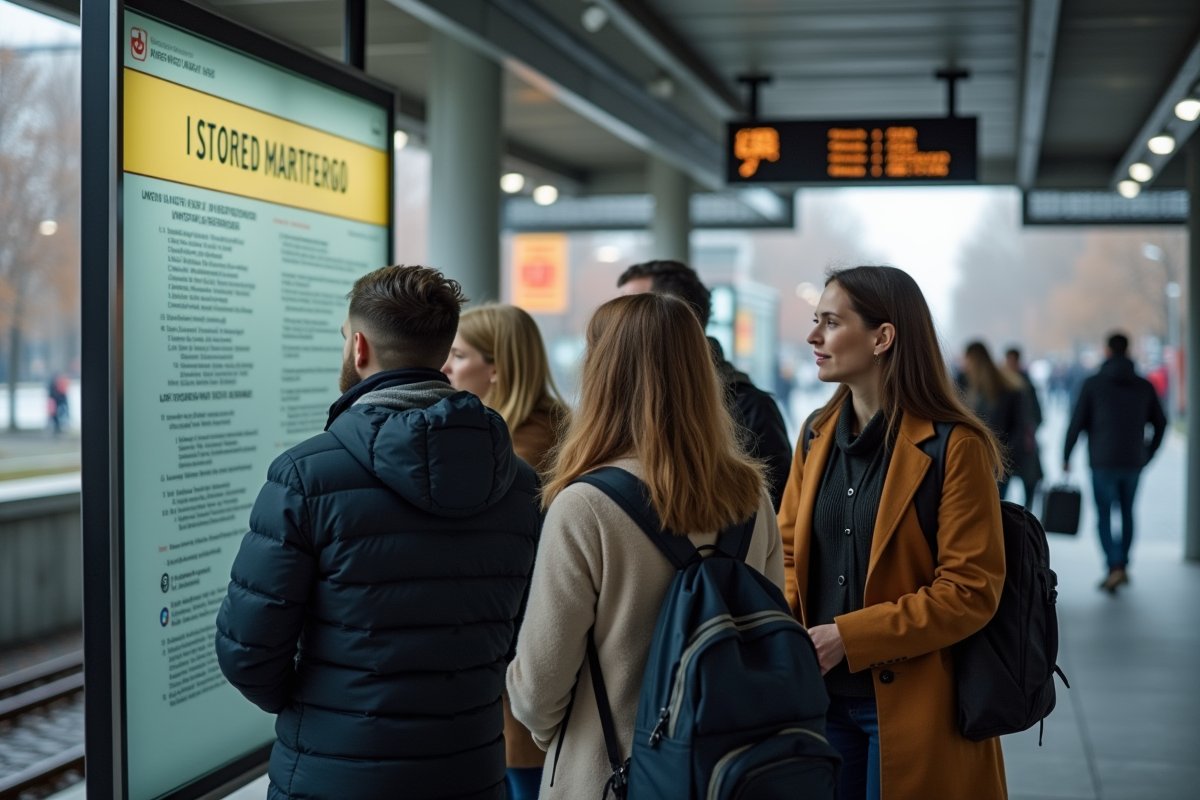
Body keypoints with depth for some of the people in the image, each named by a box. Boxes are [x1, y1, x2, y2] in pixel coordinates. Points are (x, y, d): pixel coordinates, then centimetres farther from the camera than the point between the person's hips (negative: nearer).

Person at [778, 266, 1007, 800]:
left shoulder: (955, 447, -13)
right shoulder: (816, 435, 8)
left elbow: (971, 592, -15)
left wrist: (847, 637, -20)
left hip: (911, 706, -5)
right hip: (822, 698, 6)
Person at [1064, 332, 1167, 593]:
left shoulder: (1093, 384, -5)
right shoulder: (1144, 386, 4)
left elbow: (1077, 423, -6)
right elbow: (1160, 423, 9)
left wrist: (1066, 456, 3)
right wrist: (1148, 454, 19)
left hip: (1103, 463, -3)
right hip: (1133, 463, 3)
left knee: (1104, 515, 4)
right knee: (1127, 513, 18)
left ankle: (1115, 567, -13)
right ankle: (1123, 565, 23)